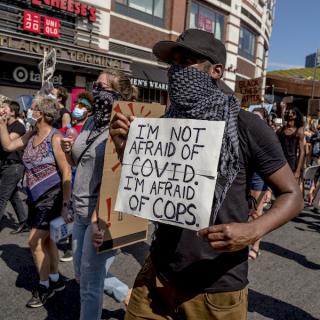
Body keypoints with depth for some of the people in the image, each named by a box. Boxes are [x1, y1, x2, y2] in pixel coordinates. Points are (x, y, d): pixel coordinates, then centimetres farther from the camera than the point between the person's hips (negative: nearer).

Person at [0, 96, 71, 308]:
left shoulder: (55, 138, -18)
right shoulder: (31, 135, 5)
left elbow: (66, 173, -18)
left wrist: (65, 205, -19)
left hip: (53, 197, -8)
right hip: (36, 198, 8)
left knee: (35, 242, -3)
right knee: (45, 240, 16)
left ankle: (44, 286, 17)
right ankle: (55, 280, 34)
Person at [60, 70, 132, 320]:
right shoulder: (91, 121, 8)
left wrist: (98, 218, -25)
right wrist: (68, 151, -3)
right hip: (82, 211, 9)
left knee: (90, 282, 7)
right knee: (82, 273, 23)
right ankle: (129, 296, 41)